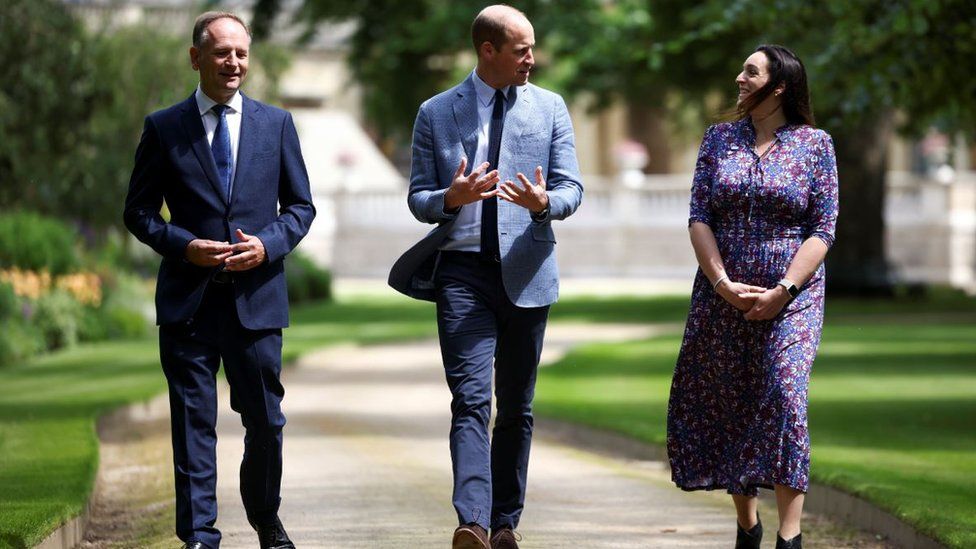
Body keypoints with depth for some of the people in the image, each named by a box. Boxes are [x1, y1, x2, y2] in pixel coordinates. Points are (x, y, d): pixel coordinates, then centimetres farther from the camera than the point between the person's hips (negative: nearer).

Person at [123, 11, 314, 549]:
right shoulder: (163, 128, 4)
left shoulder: (276, 124, 9)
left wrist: (267, 244, -8)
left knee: (265, 421, 8)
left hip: (257, 296, 1)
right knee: (193, 420, -1)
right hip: (188, 300, -1)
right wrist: (184, 245, -11)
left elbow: (300, 205, 11)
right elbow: (139, 211, 6)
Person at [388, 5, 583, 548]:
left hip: (526, 273, 2)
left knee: (517, 407, 8)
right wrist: (452, 197, -17)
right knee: (471, 400, -14)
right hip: (463, 270, -2)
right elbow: (419, 198, 6)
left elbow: (572, 189, 4)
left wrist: (544, 202, -20)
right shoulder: (437, 113, 5)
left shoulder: (550, 108, 8)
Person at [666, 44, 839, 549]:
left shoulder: (815, 144, 1)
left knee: (783, 397, -17)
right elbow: (699, 217, 3)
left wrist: (783, 290, -14)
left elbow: (823, 229, -3)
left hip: (790, 296, -3)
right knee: (728, 405, 4)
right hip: (722, 295, 3)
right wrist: (722, 283, -10)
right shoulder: (719, 138, 8)